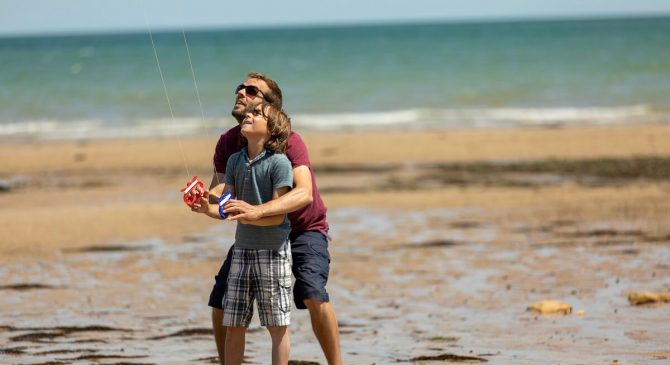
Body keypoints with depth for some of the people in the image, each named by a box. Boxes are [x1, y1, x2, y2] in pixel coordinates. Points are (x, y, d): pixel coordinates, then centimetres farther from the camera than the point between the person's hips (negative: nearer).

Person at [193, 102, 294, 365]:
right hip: (242, 249, 6)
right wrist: (208, 209, -17)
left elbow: (277, 216, -14)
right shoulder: (235, 160, 5)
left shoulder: (279, 162, -12)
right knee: (232, 324, 7)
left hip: (273, 251, -6)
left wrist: (244, 214, -28)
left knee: (277, 325, 0)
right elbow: (225, 209, 4)